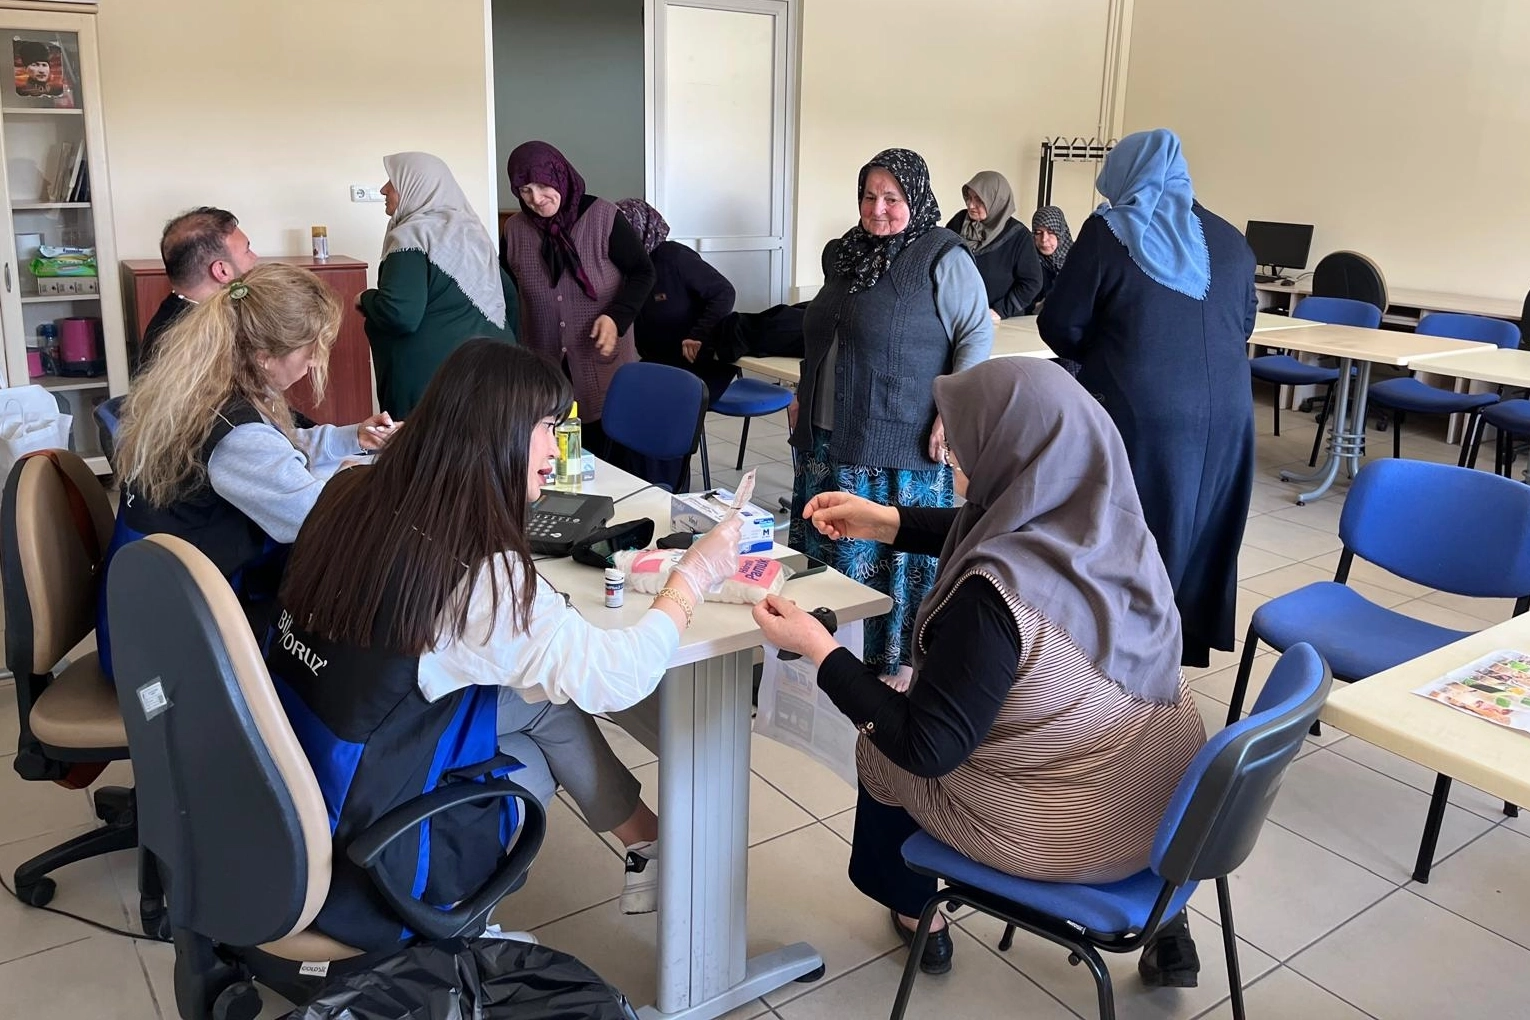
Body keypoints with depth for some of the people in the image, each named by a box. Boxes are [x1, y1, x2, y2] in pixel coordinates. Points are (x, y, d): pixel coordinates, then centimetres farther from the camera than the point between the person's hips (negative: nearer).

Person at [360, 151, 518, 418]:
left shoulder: (412, 235, -12)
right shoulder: (470, 228, 13)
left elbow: (400, 314, -23)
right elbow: (509, 297, 19)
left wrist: (366, 300, -3)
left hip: (434, 377, -8)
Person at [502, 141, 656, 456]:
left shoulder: (603, 217, -9)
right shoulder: (515, 229, 3)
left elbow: (642, 272, -3)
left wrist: (617, 317, -18)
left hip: (602, 363, -3)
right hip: (543, 365, 3)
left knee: (603, 450, 2)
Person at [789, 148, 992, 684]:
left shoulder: (942, 258, -7)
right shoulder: (844, 253, 14)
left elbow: (977, 334, -9)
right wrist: (803, 397, 22)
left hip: (900, 439, -7)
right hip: (829, 437, 7)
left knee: (897, 546, 0)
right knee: (830, 543, 13)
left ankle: (900, 655, 15)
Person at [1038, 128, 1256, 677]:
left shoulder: (1109, 232, -5)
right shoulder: (1229, 239, 10)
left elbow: (1061, 326, -5)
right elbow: (1244, 326, 20)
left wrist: (1103, 355, 14)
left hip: (1138, 411, -5)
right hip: (1223, 412, 5)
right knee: (1197, 524, 17)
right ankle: (1186, 636, 29)